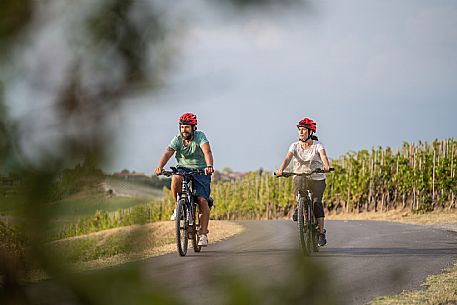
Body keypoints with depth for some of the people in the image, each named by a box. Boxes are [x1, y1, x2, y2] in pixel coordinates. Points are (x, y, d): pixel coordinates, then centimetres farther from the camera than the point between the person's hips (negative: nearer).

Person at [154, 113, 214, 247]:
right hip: (183, 169, 2)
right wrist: (160, 166, -40)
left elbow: (207, 151, -33)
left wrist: (209, 166, -52)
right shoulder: (177, 139, -7)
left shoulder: (200, 136, -16)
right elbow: (168, 153, -20)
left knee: (203, 201, -14)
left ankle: (203, 234, -7)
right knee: (176, 179, -33)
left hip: (200, 171, -2)